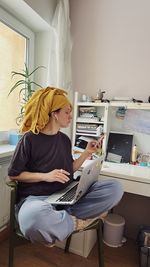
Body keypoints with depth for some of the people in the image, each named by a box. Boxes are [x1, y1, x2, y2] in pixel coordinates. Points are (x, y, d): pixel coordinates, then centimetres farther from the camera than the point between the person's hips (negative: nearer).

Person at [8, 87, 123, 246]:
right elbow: (13, 174, -5)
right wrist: (45, 176, -18)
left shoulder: (64, 139, 9)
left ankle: (65, 218, -18)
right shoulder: (30, 139, -9)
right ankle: (78, 222, -15)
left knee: (115, 188, -12)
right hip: (36, 196, -5)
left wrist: (87, 153, 4)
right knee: (32, 217, -44)